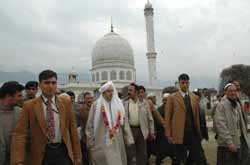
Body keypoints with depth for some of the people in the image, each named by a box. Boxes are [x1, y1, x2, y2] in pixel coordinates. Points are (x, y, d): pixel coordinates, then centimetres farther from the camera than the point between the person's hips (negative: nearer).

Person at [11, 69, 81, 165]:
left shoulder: (66, 103, 0)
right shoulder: (29, 106, -4)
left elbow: (73, 130, 2)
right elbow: (20, 134, -7)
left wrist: (77, 156, 4)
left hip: (63, 152, 1)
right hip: (42, 155, -1)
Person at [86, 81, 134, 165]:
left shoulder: (119, 104, 6)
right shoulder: (96, 105, -4)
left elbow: (124, 122, 7)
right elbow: (90, 125, 0)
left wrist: (128, 139, 3)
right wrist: (91, 142, -1)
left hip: (117, 142, 3)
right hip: (102, 143, -3)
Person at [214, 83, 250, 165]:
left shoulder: (238, 104, 12)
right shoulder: (221, 105, -13)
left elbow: (242, 123, 18)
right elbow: (221, 126, -18)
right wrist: (229, 142, -21)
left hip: (242, 140, 7)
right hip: (228, 144, -7)